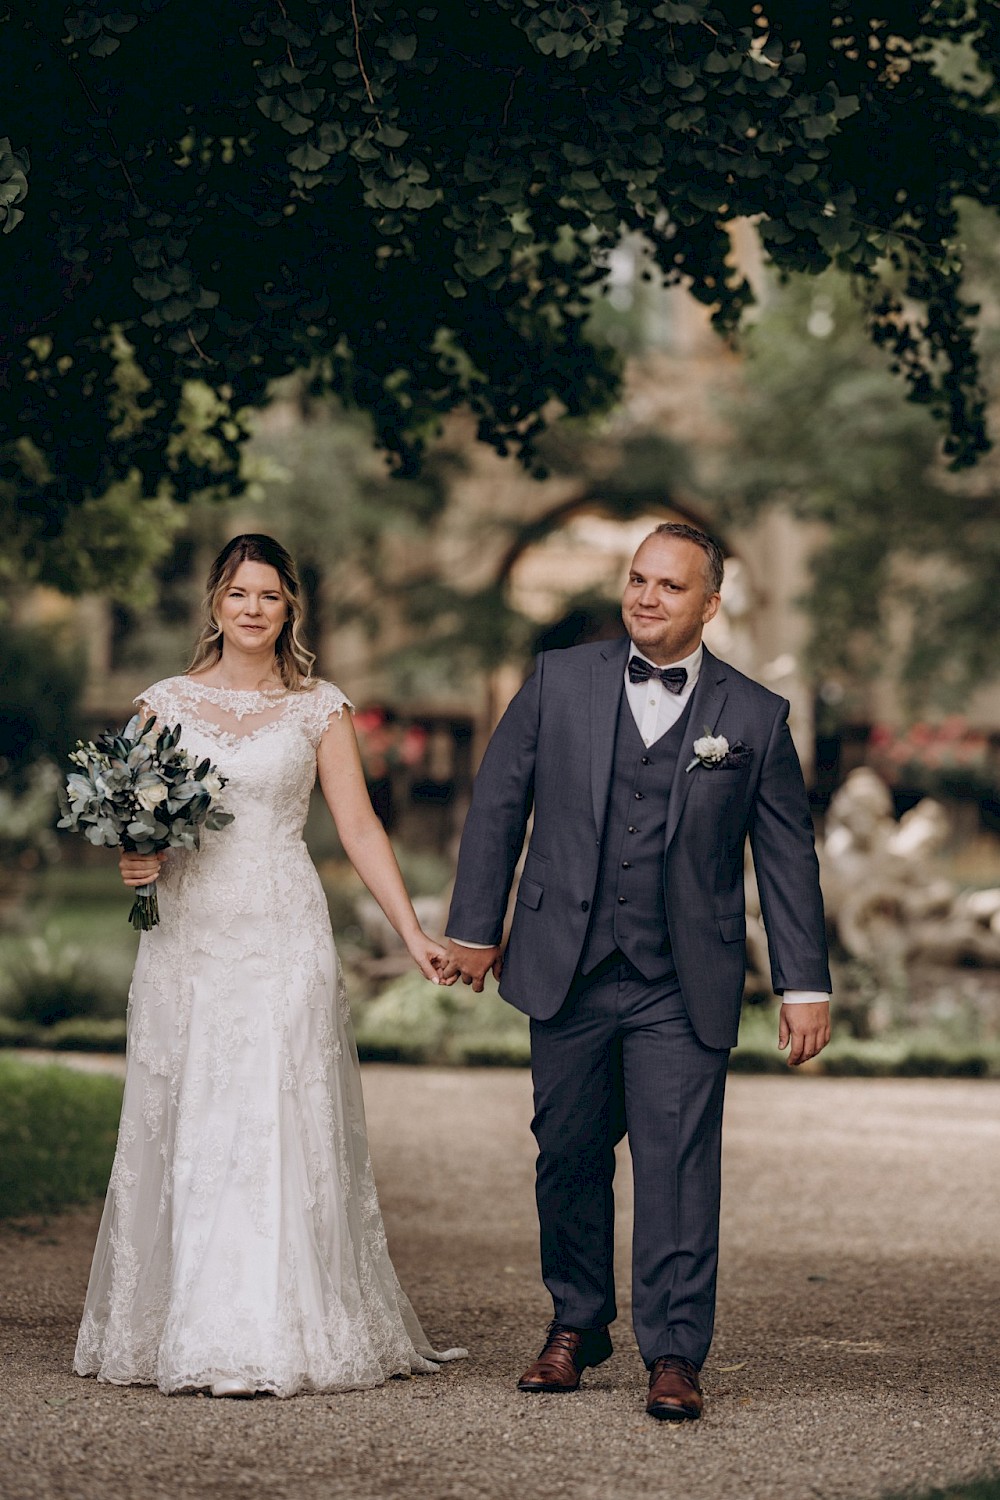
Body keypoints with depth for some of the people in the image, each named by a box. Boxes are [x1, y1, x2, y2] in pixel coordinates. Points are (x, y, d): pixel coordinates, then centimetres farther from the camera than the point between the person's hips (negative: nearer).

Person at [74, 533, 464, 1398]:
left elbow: (359, 826, 2)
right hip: (186, 938, 2)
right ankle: (179, 1333, 10)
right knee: (182, 1131, 3)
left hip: (282, 938, -2)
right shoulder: (166, 703, 9)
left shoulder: (318, 710, 5)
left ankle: (272, 1340, -5)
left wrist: (413, 932, -5)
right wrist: (135, 864, -10)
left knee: (279, 1130, -6)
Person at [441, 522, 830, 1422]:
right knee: (569, 1158, 9)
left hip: (684, 991, -2)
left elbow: (789, 856, 5)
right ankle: (576, 1327, 25)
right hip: (568, 975, 2)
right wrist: (475, 928, 6)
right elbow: (498, 804, 9)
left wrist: (805, 985, 2)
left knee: (677, 1168, -5)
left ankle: (674, 1355, -1)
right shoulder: (559, 682, 5)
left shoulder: (755, 716, 3)